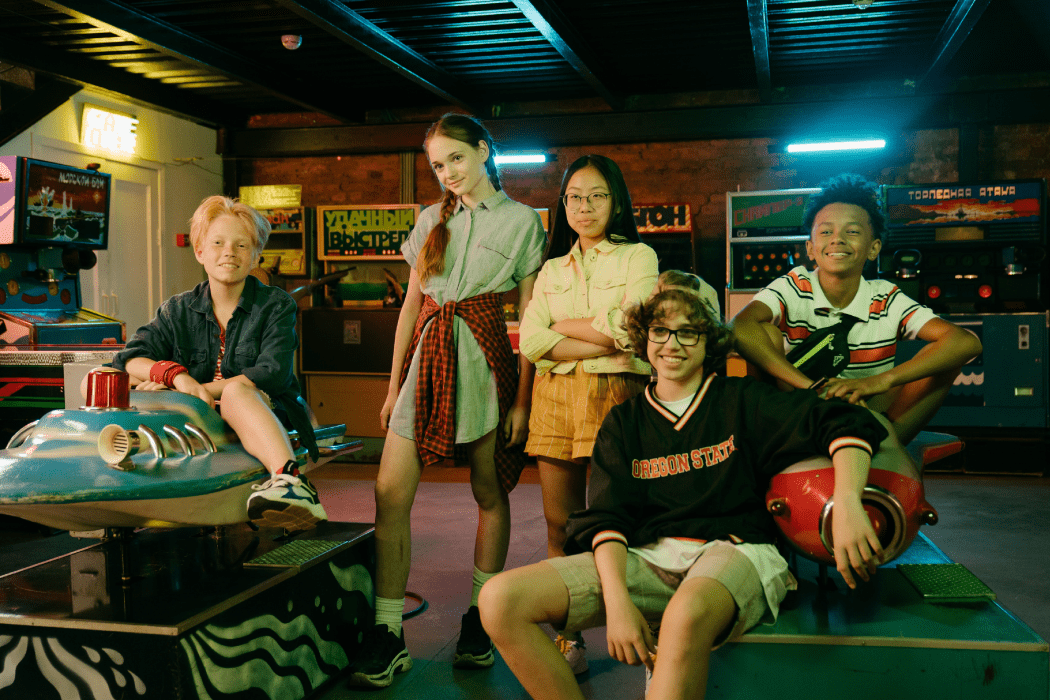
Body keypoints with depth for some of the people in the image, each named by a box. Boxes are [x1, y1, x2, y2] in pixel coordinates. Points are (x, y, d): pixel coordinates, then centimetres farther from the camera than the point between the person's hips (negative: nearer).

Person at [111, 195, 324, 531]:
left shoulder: (276, 305, 6)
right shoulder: (178, 310, 14)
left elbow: (271, 374, -10)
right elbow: (129, 358, 0)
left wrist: (203, 389, -17)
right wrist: (177, 375, -21)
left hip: (264, 421, -3)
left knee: (237, 392, -39)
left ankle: (288, 479, -61)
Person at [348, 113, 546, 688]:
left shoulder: (521, 220, 3)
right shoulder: (431, 220, 15)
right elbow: (411, 305, 16)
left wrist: (522, 399, -5)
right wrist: (394, 384, 12)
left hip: (484, 359, -3)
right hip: (427, 356, 4)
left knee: (490, 492, 6)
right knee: (390, 492, -7)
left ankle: (480, 618, 22)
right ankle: (387, 636, -1)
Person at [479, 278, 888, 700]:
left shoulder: (740, 401, 11)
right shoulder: (623, 422, 16)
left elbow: (845, 423, 3)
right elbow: (605, 518, 4)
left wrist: (847, 505, -18)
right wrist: (616, 601, -15)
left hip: (732, 551, -3)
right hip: (646, 557, 3)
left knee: (687, 616, -42)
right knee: (500, 600, -19)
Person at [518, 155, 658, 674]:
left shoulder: (638, 257, 7)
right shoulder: (552, 269, 18)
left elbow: (625, 328, -9)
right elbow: (530, 341, 3)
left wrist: (561, 326, 2)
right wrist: (600, 342, -8)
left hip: (613, 394, -4)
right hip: (555, 397, 4)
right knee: (560, 524, 4)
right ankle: (566, 638, 12)